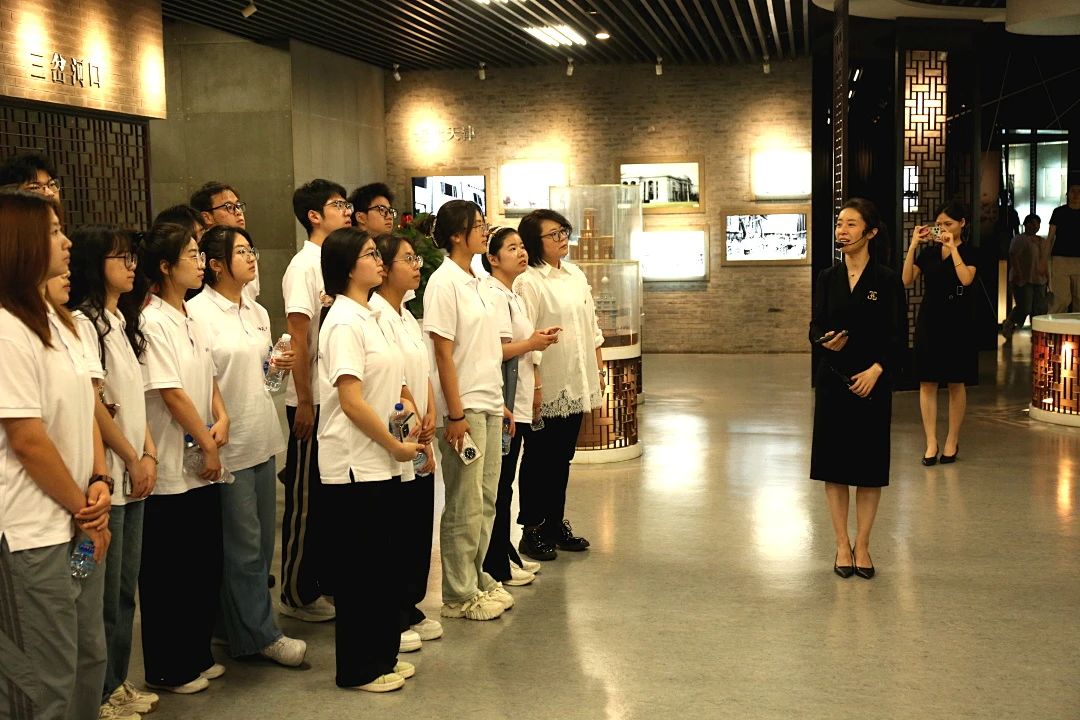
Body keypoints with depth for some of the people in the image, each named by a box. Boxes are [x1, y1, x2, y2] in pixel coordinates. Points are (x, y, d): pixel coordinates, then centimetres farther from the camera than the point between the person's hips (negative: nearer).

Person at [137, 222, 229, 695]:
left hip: (203, 466, 8)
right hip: (172, 468, -8)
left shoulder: (191, 320, 12)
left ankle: (197, 655, 28)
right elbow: (171, 394, -17)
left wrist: (221, 417, -4)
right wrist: (207, 445, -11)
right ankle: (167, 669, 16)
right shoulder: (153, 323, -14)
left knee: (205, 566, 15)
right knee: (169, 573, 3)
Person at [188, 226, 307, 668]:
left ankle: (242, 625, 24)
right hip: (229, 443, -8)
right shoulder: (197, 312, -11)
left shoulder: (257, 313, 12)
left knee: (261, 541, 12)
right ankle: (260, 634, 9)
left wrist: (280, 363, 4)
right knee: (244, 544, -1)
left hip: (263, 437, 8)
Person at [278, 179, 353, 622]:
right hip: (314, 401, -8)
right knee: (305, 500, 2)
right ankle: (297, 593, 14)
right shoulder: (304, 266, -13)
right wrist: (304, 402, -17)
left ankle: (328, 580, 27)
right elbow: (298, 339, -16)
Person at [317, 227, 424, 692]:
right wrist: (395, 444, -14)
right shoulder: (344, 322, -16)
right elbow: (351, 400, -21)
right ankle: (358, 668, 14)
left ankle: (382, 655, 27)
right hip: (355, 464, -9)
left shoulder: (367, 317, 12)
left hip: (381, 462, 9)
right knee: (359, 567, 2)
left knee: (383, 563, 15)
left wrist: (405, 406, 5)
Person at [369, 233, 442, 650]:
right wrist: (415, 426, -14)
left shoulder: (407, 316, 16)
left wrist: (430, 417, 4)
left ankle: (410, 609, 27)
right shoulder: (375, 314, -15)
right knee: (395, 533, -1)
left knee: (419, 529, 14)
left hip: (418, 445, 9)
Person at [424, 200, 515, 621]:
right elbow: (444, 353, -16)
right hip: (463, 408, -8)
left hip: (488, 405, 8)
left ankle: (477, 579, 27)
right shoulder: (444, 282, -13)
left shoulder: (476, 283, 13)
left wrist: (499, 401, 16)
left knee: (486, 500, 14)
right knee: (464, 506, 0)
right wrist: (455, 414, -18)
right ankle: (459, 595, 11)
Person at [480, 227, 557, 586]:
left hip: (519, 402, 10)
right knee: (499, 485, -3)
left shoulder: (514, 296, 17)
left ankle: (505, 554, 23)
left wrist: (535, 388, 19)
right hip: (502, 403, -10)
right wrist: (531, 343, -16)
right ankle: (496, 564, 5)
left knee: (504, 482, 15)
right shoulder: (493, 295, -14)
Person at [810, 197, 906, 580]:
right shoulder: (828, 278, 5)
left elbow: (898, 337, -5)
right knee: (834, 462, 5)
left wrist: (876, 370, -18)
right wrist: (826, 342, -18)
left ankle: (862, 545, 17)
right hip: (832, 379, 2)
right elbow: (815, 328, 4)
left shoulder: (886, 280, -4)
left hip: (872, 382, -2)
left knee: (869, 465, 4)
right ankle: (842, 544, 17)